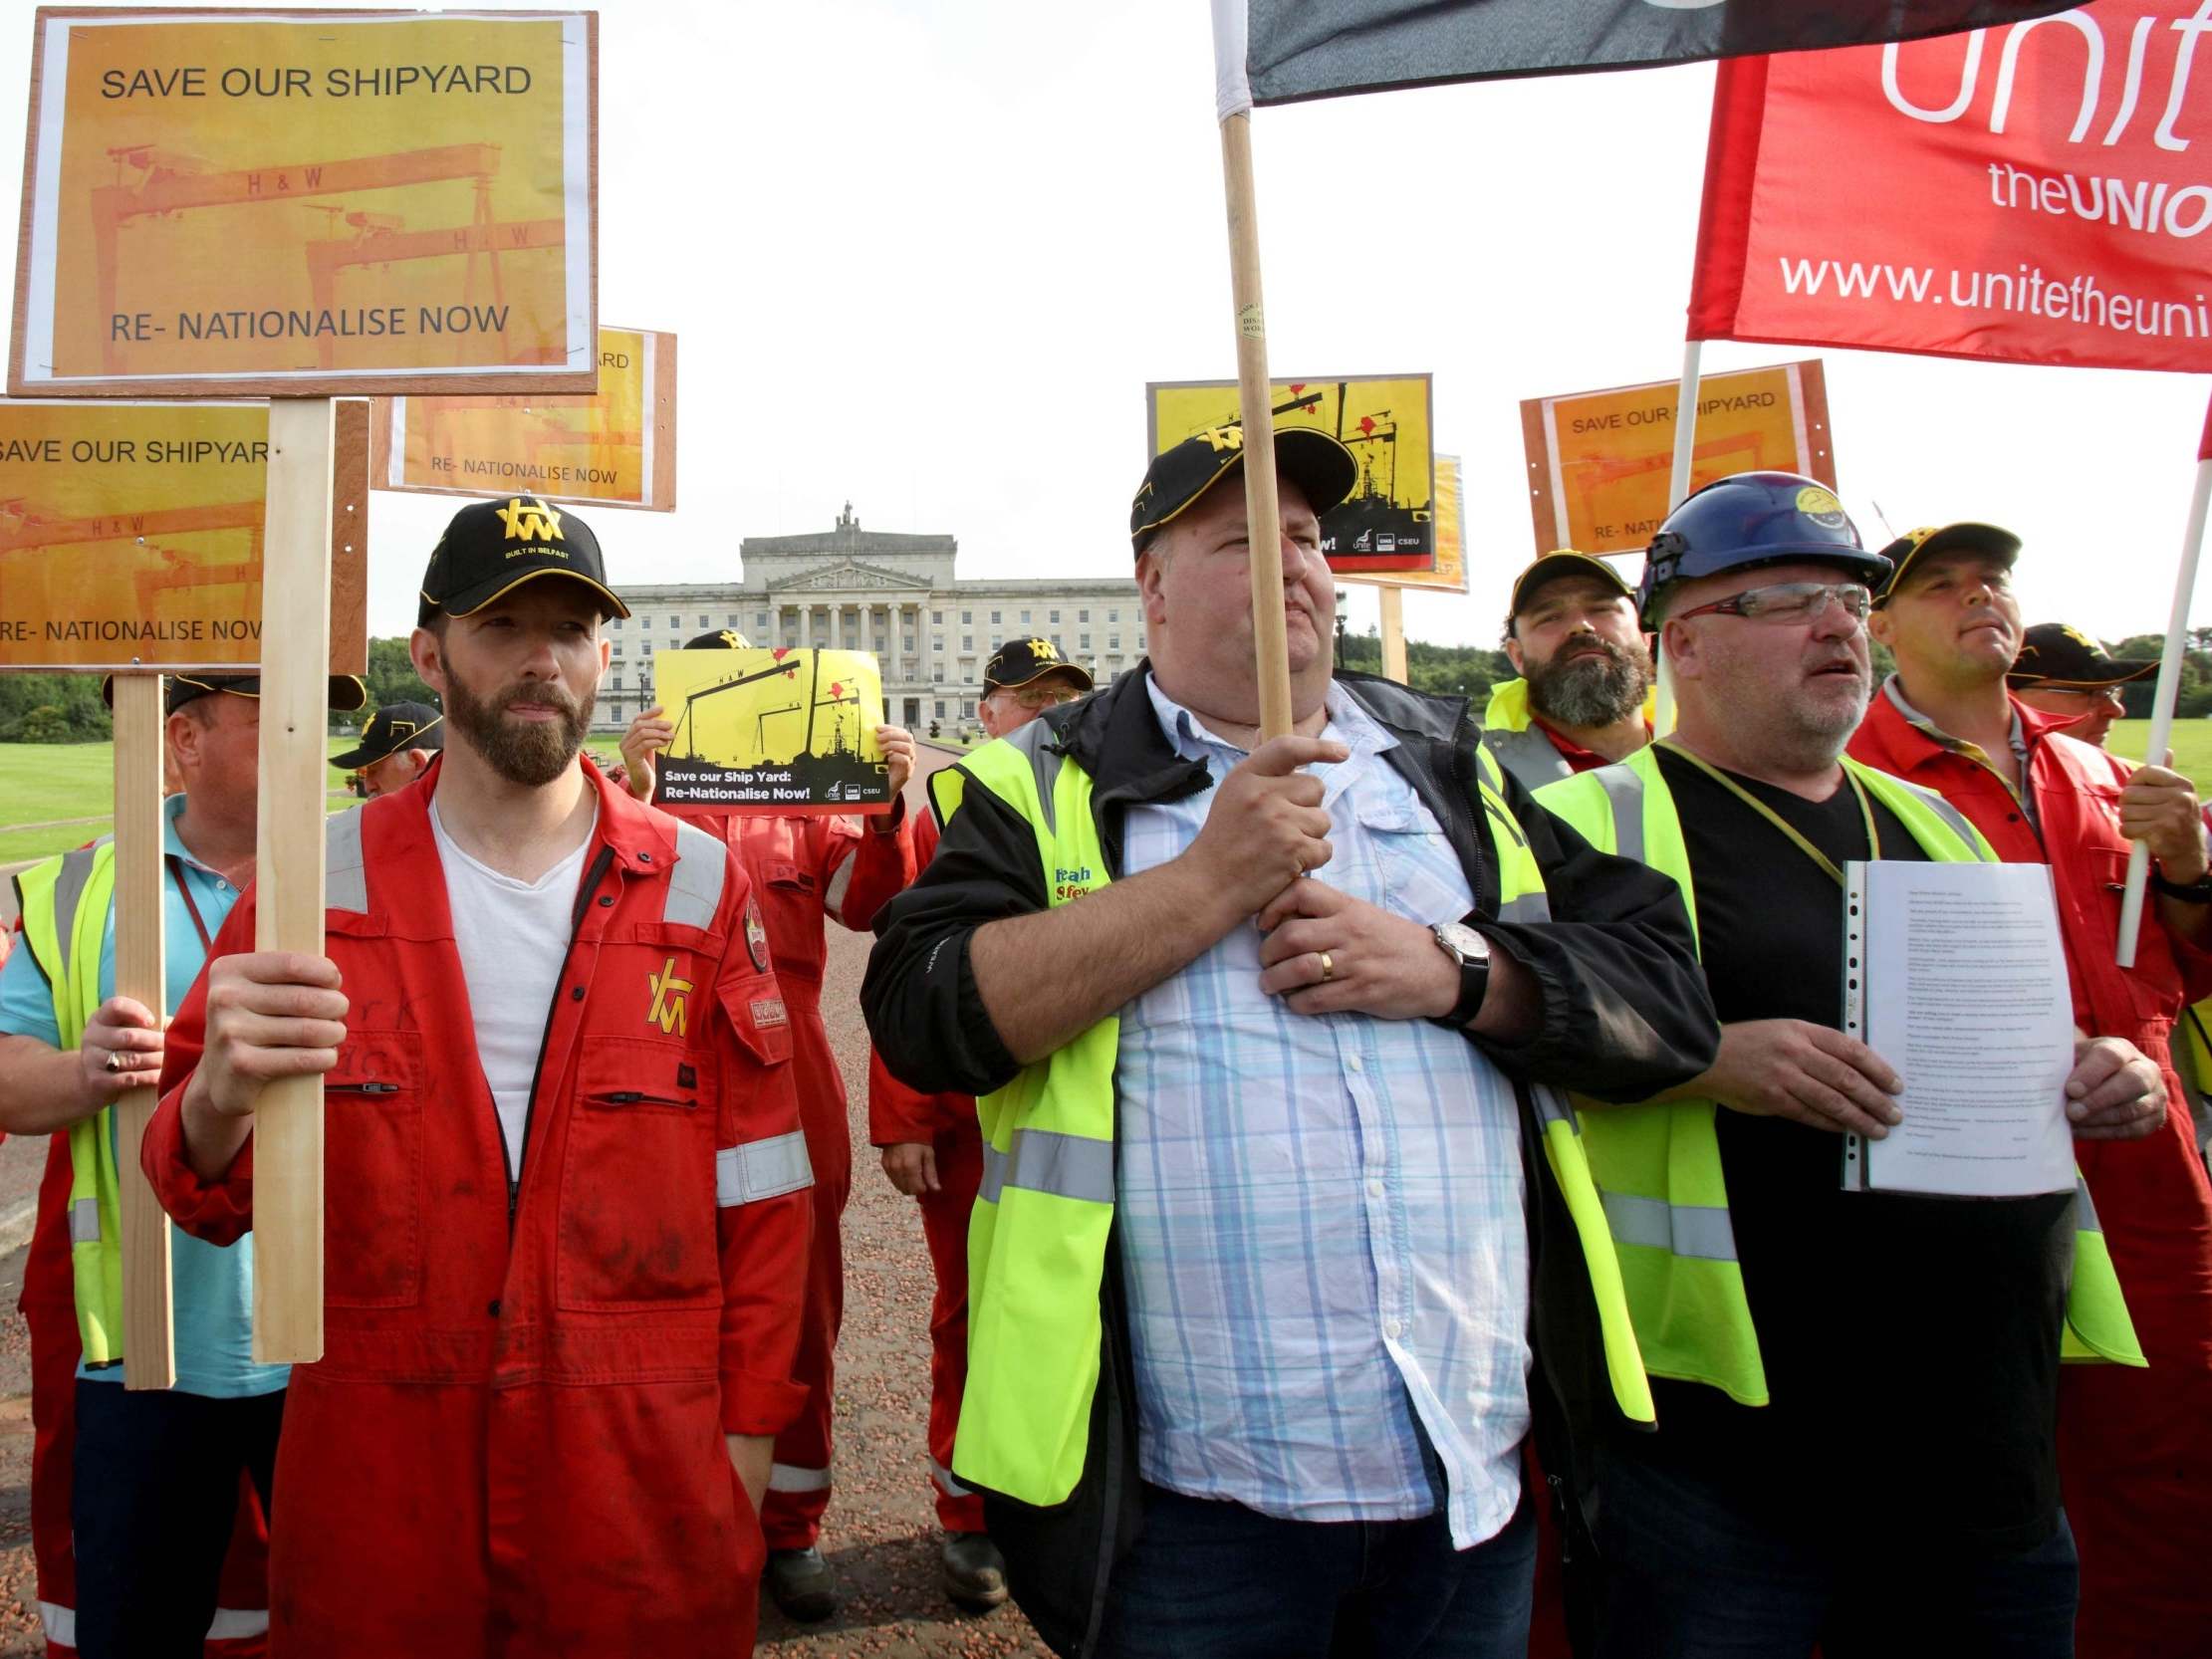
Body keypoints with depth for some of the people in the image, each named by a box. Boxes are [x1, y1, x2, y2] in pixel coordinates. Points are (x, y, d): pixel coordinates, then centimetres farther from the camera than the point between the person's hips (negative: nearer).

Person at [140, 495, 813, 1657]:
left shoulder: (698, 884, -1)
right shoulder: (319, 877, 0)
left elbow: (757, 1191, 1)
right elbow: (200, 1188, 0)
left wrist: (747, 1428, 0)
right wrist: (219, 1103, -22)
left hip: (647, 1476, 0)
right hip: (373, 1484, 1)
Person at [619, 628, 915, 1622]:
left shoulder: (804, 808, 12)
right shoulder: (641, 797, 6)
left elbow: (867, 904, 1)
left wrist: (888, 808, -15)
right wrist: (631, 789, -25)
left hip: (790, 1091, 2)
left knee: (800, 1308, 8)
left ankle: (790, 1528, 21)